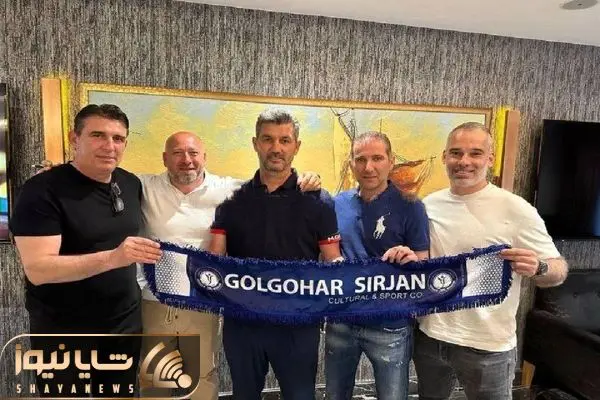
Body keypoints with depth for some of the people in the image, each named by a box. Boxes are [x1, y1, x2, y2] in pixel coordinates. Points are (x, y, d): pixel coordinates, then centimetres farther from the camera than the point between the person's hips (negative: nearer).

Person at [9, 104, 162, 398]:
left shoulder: (131, 184, 2)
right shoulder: (43, 190, -16)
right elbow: (37, 269, -24)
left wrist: (140, 255, 3)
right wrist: (112, 258, -35)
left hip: (126, 324, 5)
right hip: (63, 333, -5)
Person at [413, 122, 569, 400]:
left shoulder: (516, 209, -13)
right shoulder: (429, 204, -1)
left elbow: (559, 269, -9)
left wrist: (537, 268, -30)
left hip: (487, 346, -4)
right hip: (429, 336, 4)